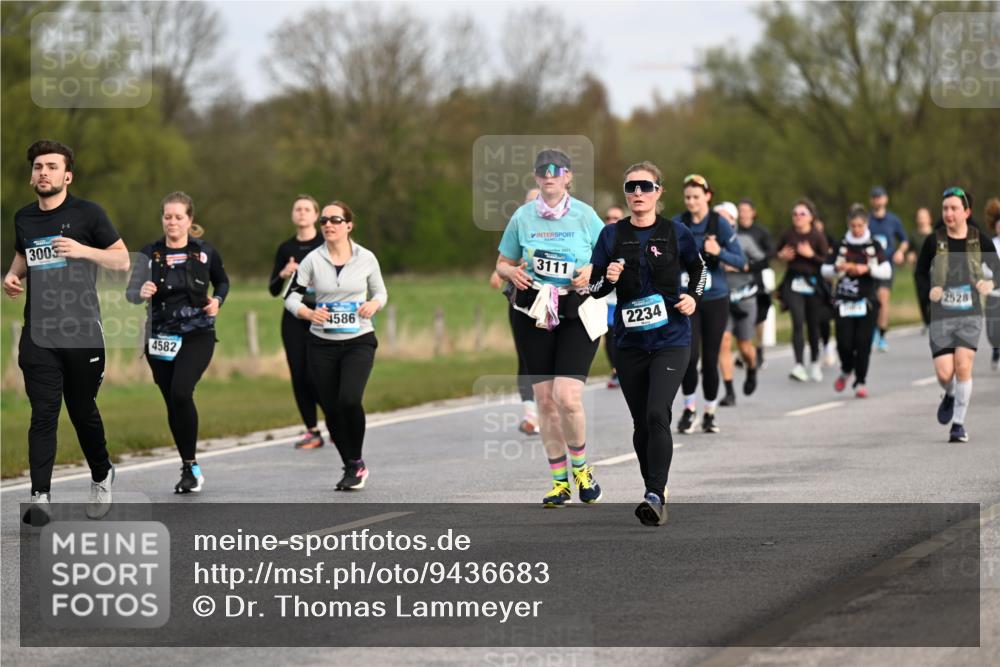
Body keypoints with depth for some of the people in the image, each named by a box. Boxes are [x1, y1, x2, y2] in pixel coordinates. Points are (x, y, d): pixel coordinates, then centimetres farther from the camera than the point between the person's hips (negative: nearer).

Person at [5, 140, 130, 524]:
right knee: (43, 414, -7)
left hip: (82, 334, -2)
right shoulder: (23, 218, 9)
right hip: (38, 335, 2)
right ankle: (40, 497, -11)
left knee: (83, 412, 9)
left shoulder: (87, 214, -3)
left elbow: (122, 261, -1)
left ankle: (102, 478, 34)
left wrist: (83, 250, -18)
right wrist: (13, 275, 6)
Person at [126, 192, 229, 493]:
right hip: (160, 338, 3)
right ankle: (190, 469, 21)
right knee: (172, 403, 6)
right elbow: (130, 292, -6)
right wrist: (142, 293, -28)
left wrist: (217, 300, -4)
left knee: (181, 392, -23)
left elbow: (222, 281, 17)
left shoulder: (205, 252, 0)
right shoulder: (151, 253, 0)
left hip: (197, 336, -3)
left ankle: (190, 465, -12)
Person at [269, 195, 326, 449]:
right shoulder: (285, 249, 10)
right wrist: (283, 275, -9)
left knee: (314, 376, -12)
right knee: (298, 377, 0)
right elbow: (273, 290, 10)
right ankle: (312, 432, 9)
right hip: (293, 318, 4)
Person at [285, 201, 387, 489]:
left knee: (349, 400, -21)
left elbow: (380, 292, 12)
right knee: (332, 409, 3)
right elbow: (291, 296, 3)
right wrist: (308, 313, -17)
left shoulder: (366, 258, -1)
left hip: (359, 341, -2)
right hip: (322, 344, 2)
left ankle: (356, 462, -1)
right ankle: (351, 468, 21)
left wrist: (374, 304, -10)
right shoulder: (313, 260, -1)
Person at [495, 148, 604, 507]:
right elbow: (502, 263, 15)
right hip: (533, 313, 3)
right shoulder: (522, 217, 5)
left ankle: (581, 466, 11)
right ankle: (559, 481, 14)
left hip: (577, 313, -2)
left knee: (567, 397, -15)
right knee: (545, 398, 3)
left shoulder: (585, 216, 0)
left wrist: (592, 272, -13)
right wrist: (512, 273, -7)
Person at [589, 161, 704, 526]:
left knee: (657, 415, -18)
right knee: (641, 423, 8)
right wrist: (608, 279, -16)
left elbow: (698, 268, 16)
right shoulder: (612, 235, 2)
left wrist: (693, 297, -1)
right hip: (630, 341, 3)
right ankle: (654, 490, 24)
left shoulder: (676, 232, -1)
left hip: (671, 339, -3)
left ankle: (655, 496, -21)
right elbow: (595, 287, 6)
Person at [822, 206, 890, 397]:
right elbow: (825, 271, 8)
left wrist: (867, 268, -20)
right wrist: (837, 269, -14)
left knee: (863, 343, -5)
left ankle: (861, 382, 7)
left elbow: (886, 271, -5)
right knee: (844, 343, -5)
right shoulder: (841, 245, 7)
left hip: (866, 301, -1)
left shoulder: (874, 246, 3)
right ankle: (846, 371, 26)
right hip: (844, 301, 1)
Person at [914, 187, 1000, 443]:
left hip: (970, 314, -1)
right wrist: (929, 290, -12)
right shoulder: (934, 241, 0)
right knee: (944, 373, -6)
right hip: (941, 315, 1)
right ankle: (950, 396, 31)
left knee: (963, 367, -14)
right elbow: (920, 273, 9)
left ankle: (959, 423, -2)